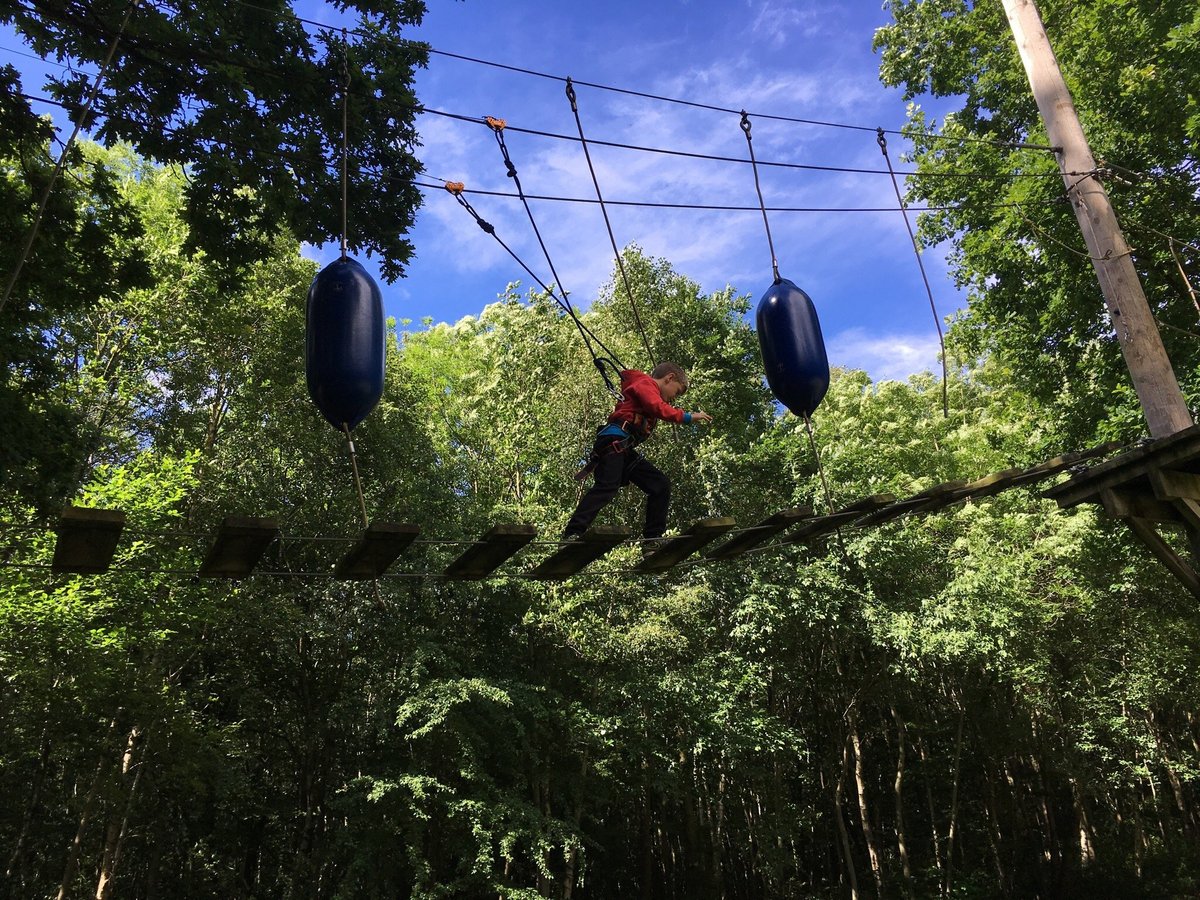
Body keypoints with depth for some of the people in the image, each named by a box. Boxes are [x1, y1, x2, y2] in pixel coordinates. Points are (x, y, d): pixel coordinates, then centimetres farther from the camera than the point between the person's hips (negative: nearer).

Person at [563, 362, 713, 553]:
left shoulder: (648, 390, 33)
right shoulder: (646, 383, 2)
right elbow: (659, 408, -15)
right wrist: (689, 417, -12)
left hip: (627, 450, 10)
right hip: (614, 440, -10)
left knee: (660, 485, 3)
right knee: (607, 486, -24)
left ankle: (652, 541, 2)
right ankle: (572, 533, -28)